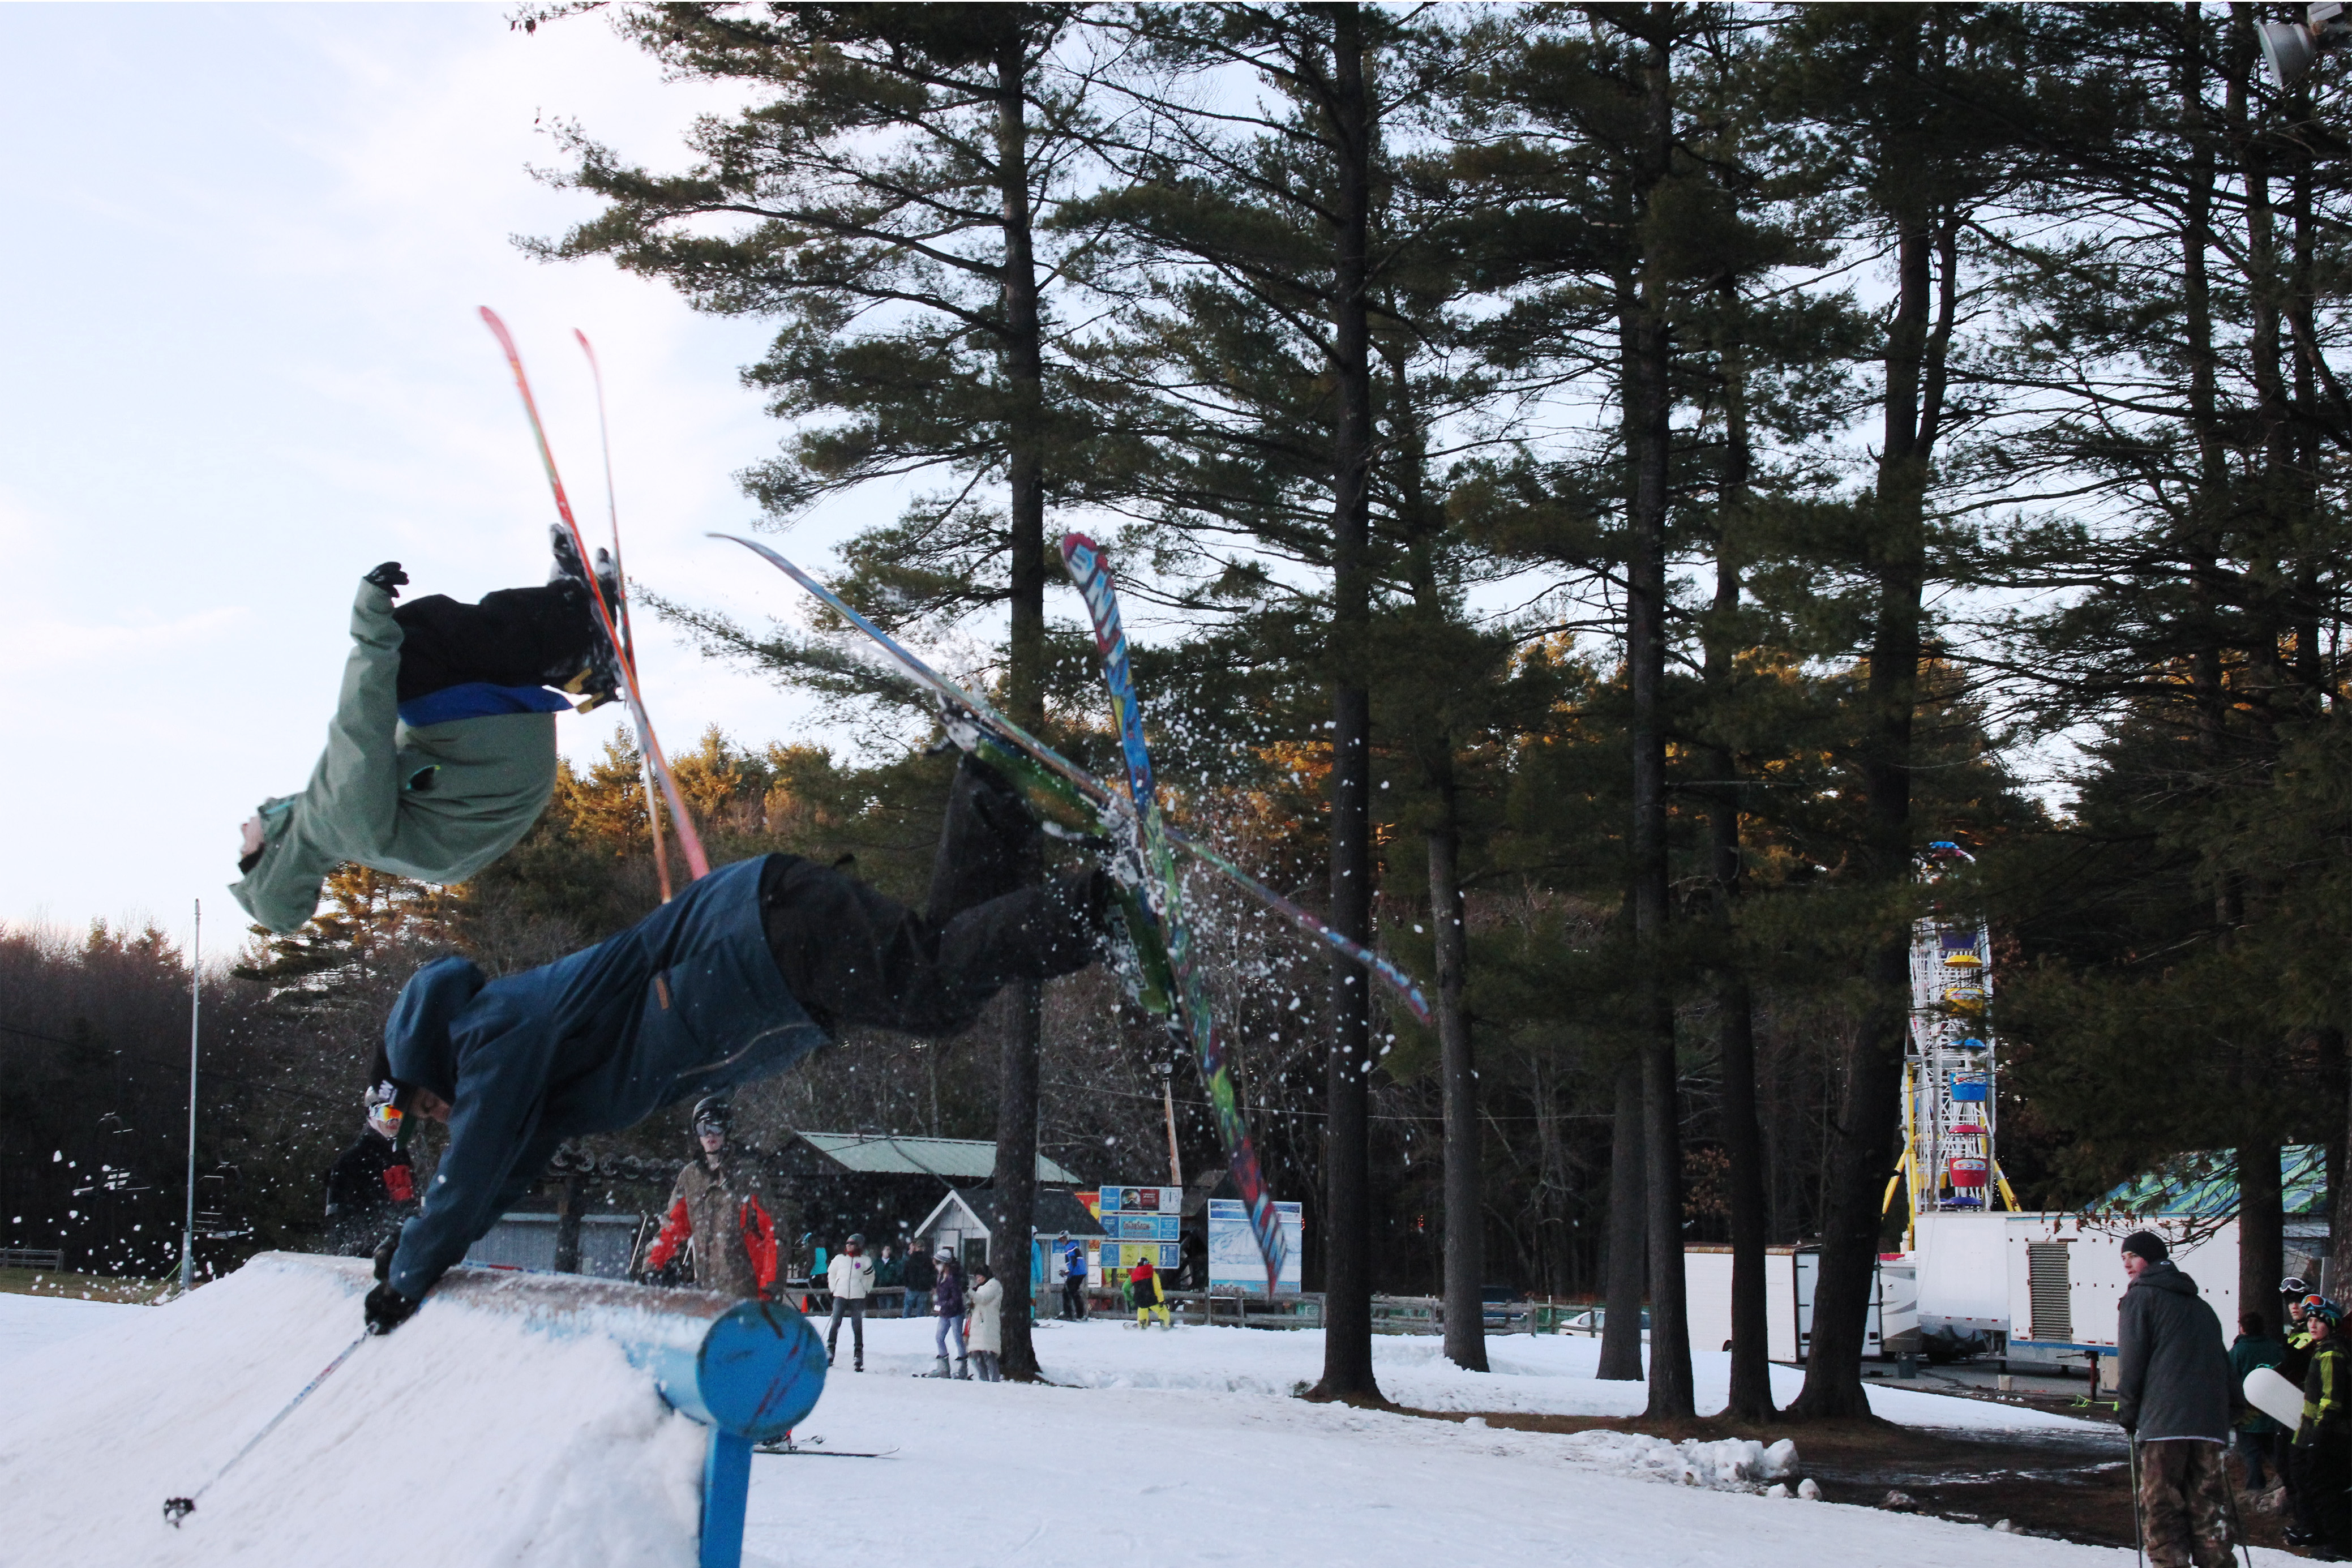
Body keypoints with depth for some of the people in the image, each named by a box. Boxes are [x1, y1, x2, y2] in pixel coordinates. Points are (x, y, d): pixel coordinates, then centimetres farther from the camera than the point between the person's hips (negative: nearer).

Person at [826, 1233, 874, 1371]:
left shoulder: (865, 1261, 5)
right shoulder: (839, 1259, 10)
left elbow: (869, 1278, 15)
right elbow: (831, 1274, 21)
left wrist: (865, 1291, 8)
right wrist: (834, 1289, 13)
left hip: (857, 1298, -1)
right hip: (840, 1296, 1)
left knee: (857, 1326, -1)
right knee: (835, 1323, -8)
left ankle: (858, 1355, 5)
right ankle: (829, 1351, -4)